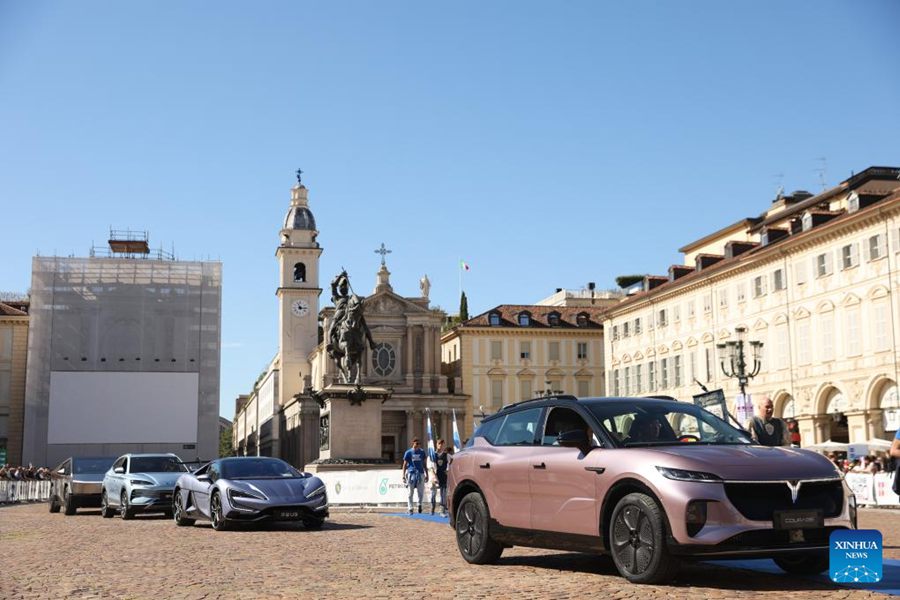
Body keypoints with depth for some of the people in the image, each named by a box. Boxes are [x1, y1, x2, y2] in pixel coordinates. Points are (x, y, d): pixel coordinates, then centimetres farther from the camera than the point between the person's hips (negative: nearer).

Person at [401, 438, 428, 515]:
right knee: (410, 492, 0)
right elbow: (405, 464, 4)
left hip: (420, 473, 2)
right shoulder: (408, 452, 2)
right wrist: (403, 476, -3)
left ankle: (420, 504, 24)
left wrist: (426, 474, 9)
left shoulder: (422, 452, 10)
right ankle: (410, 508, 6)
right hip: (411, 473, -2)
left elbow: (424, 464, 14)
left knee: (421, 492, 1)